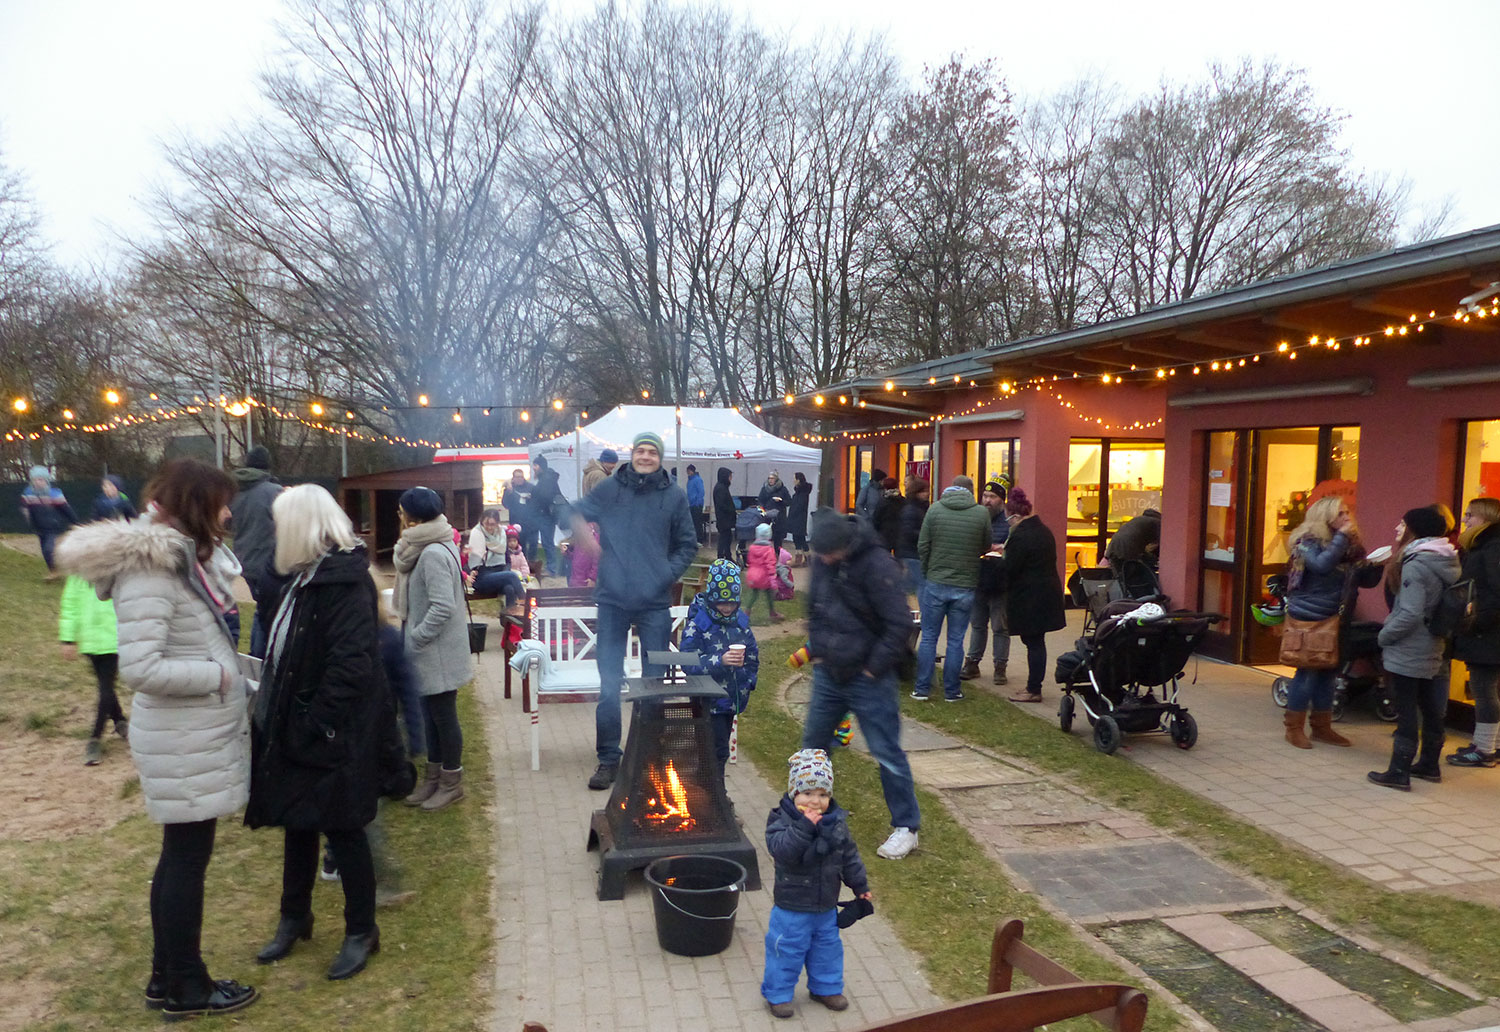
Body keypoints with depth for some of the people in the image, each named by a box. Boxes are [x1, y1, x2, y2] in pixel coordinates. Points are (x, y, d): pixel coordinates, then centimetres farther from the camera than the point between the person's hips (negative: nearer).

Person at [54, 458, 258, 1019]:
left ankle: (168, 976, 33)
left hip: (197, 733, 9)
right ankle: (186, 987, 21)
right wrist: (218, 674, -18)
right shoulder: (149, 570, -21)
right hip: (185, 742, -9)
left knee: (182, 855, 19)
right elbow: (141, 668, -27)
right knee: (187, 858, 5)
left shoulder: (181, 557, 7)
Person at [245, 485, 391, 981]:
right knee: (297, 824, 20)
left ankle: (361, 931, 22)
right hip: (293, 729, 9)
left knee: (341, 828, 4)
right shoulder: (306, 577, 10)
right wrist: (271, 708, 9)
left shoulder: (346, 582, -21)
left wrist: (317, 726, -24)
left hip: (332, 735, -9)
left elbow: (351, 665, -26)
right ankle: (294, 918, 39)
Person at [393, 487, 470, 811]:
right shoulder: (426, 547, 9)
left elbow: (443, 607, -28)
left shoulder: (433, 554, -23)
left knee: (443, 716, 4)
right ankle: (433, 777, 32)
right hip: (428, 652, 10)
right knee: (431, 714, 19)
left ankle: (451, 783, 18)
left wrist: (414, 638, -19)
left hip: (438, 653, -10)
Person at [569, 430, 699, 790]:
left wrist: (669, 573, -5)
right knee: (609, 687, 1)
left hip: (655, 604, 0)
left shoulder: (674, 496, 4)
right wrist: (580, 530, -16)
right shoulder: (609, 489, 4)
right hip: (613, 602, 0)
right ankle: (608, 759, 15)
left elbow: (688, 545, 10)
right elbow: (575, 514, 7)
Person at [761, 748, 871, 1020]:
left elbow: (849, 855, 8)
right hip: (792, 908, -5)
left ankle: (826, 988, 43)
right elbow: (781, 850, -37)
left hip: (826, 907, 5)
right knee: (787, 949, 7)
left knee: (828, 947, 21)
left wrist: (860, 885, 13)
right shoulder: (782, 819, -20)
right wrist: (804, 826, -43)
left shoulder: (836, 820, -5)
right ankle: (777, 994, 28)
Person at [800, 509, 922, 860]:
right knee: (813, 743, 17)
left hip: (868, 677, -7)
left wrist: (874, 668, -16)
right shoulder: (823, 561, 1)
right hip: (828, 673, 7)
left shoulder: (877, 564, -22)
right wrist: (817, 649, 9)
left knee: (886, 752, 1)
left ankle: (906, 826, 16)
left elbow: (900, 625, -21)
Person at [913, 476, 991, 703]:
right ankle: (951, 690, 13)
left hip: (935, 584, 0)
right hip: (965, 587, 0)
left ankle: (922, 688, 12)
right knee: (955, 640, 8)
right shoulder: (981, 513, -5)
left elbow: (922, 546, -2)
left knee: (929, 637, 9)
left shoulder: (934, 509, -4)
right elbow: (985, 547, 5)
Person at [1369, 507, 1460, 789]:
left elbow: (1410, 614, -25)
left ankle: (1399, 772, 1)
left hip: (1407, 652, -9)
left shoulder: (1415, 565, -19)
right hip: (1431, 650, 9)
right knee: (1430, 708, 17)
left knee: (1406, 711, -4)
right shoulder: (1446, 562, 8)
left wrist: (1384, 635, -12)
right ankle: (1429, 765, 29)